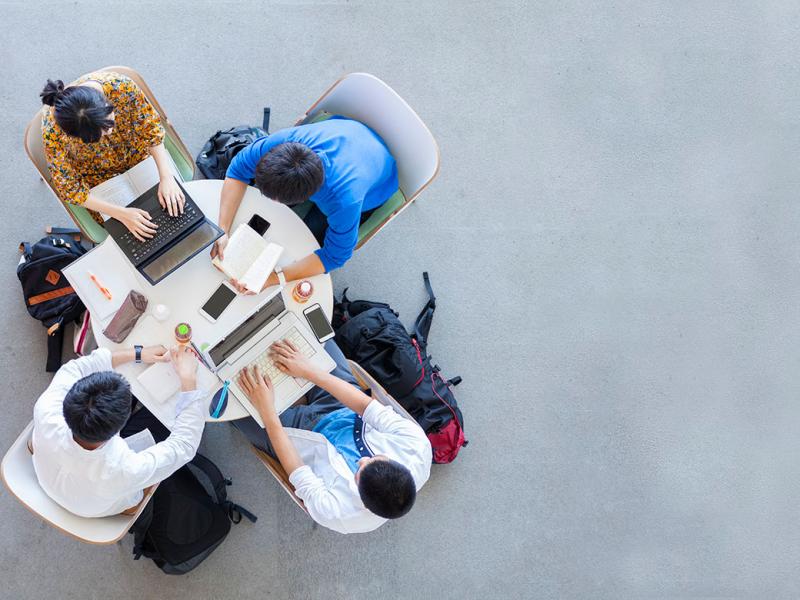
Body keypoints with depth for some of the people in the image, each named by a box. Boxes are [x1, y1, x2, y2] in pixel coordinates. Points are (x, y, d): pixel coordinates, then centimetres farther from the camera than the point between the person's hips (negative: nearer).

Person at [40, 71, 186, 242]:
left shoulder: (122, 86, -36)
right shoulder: (53, 131, -39)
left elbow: (151, 127, -19)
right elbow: (70, 188, -26)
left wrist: (166, 177, -27)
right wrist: (122, 213, -32)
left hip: (137, 153, 2)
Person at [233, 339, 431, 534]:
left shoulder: (336, 513, -41)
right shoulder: (418, 447, -37)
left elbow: (298, 474, -25)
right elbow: (366, 405, -28)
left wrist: (266, 411, -23)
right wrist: (309, 371, -25)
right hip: (350, 415, 4)